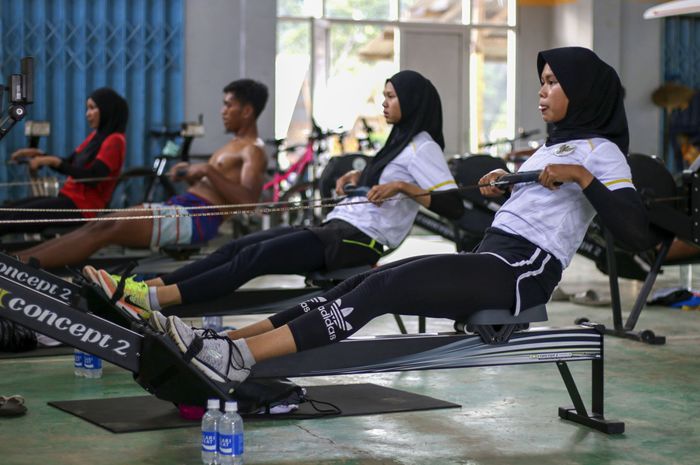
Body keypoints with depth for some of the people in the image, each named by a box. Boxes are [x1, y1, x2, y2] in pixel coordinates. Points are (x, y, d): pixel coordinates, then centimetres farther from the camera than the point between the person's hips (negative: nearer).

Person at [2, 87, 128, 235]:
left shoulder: (115, 141, -11)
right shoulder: (96, 136, 18)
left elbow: (92, 177, -22)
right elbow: (68, 165, 19)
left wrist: (54, 161, -24)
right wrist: (38, 154, 7)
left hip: (83, 206, -9)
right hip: (69, 198, 9)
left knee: (17, 216, -21)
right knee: (8, 209, -4)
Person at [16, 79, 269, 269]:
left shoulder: (252, 151, -5)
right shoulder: (234, 145, 25)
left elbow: (248, 200, -21)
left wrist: (208, 170, -22)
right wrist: (191, 173, 11)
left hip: (197, 219, -9)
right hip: (179, 206, 9)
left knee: (107, 229, -19)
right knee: (98, 226, -2)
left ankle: (23, 265, -23)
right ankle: (18, 260, -9)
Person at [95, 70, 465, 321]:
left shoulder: (422, 148, -5)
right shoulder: (400, 142, 22)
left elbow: (453, 207, -15)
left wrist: (402, 187, -24)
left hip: (358, 241, -9)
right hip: (337, 229, 9)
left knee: (255, 256, -21)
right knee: (239, 247, -7)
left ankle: (155, 299, -30)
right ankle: (143, 288, -18)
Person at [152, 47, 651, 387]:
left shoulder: (599, 151, -2)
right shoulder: (554, 145, 25)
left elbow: (637, 233, -16)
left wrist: (580, 177, -18)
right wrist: (497, 190, 12)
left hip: (522, 271, -9)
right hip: (491, 261, 9)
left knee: (384, 287, -23)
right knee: (363, 284, -8)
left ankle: (239, 358, -33)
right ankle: (225, 343, -18)